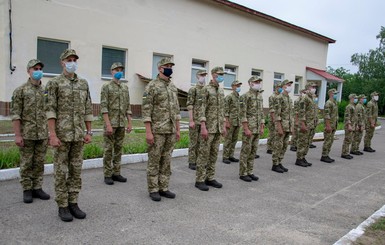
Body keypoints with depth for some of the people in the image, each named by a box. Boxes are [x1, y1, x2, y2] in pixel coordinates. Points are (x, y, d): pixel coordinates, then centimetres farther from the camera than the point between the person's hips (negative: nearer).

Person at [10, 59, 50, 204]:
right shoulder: (20, 90, -3)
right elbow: (15, 114, -7)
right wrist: (17, 135, -13)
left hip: (43, 135, 4)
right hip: (27, 134, -3)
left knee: (39, 163, 9)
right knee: (26, 163, 5)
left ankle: (37, 188, 20)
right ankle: (27, 190, 16)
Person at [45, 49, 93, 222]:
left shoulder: (84, 84, 11)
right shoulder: (54, 83, -3)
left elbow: (87, 110, 12)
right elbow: (50, 110, -9)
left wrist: (89, 132, 7)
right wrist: (52, 135, -17)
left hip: (78, 135, 5)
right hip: (62, 134, -4)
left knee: (76, 170, 8)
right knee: (61, 171, 2)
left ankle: (73, 203, 19)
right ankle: (62, 206, 12)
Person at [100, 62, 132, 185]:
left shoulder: (125, 87, 13)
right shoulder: (106, 87, -5)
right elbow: (103, 107, -12)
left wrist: (129, 123, 6)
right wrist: (108, 124, -20)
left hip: (122, 124, 6)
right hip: (110, 123, -5)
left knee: (118, 149, 9)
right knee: (108, 149, 0)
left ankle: (116, 173, 17)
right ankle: (107, 175, 7)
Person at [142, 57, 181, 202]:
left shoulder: (173, 87, 14)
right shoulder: (152, 86, -8)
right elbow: (146, 110, -13)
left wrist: (178, 129, 13)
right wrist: (148, 131, -18)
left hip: (171, 130, 7)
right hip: (157, 130, -7)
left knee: (166, 160, 11)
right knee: (154, 160, 2)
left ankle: (163, 188, 20)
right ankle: (153, 189, 11)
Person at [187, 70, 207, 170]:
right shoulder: (193, 89, -7)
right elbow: (189, 106, -12)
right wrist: (191, 120, -17)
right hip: (195, 120, -6)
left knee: (201, 142, 11)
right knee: (193, 142, 0)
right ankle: (192, 162, 7)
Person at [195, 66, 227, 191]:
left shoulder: (221, 90, 15)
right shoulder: (206, 89, -8)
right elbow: (202, 109, -14)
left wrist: (223, 126, 15)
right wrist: (203, 127, -21)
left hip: (218, 128, 7)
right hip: (208, 127, -7)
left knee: (214, 153, 11)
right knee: (204, 153, -3)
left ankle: (210, 178, 19)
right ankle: (200, 180, 5)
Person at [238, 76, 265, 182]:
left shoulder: (260, 97, 14)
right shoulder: (245, 96, -10)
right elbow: (242, 114, -15)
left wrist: (262, 127, 11)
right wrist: (246, 129, -19)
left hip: (257, 129, 8)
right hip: (249, 128, -8)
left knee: (253, 151, 11)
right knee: (245, 151, -2)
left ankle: (250, 172, 19)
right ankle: (243, 173, 7)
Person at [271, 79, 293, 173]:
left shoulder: (290, 99, 15)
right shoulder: (279, 98, -11)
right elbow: (277, 114, -16)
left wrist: (292, 127, 14)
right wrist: (279, 127, -20)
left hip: (288, 126, 8)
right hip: (281, 125, -8)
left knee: (284, 145, 10)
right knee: (278, 145, -3)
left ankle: (279, 163, 18)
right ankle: (275, 165, 4)